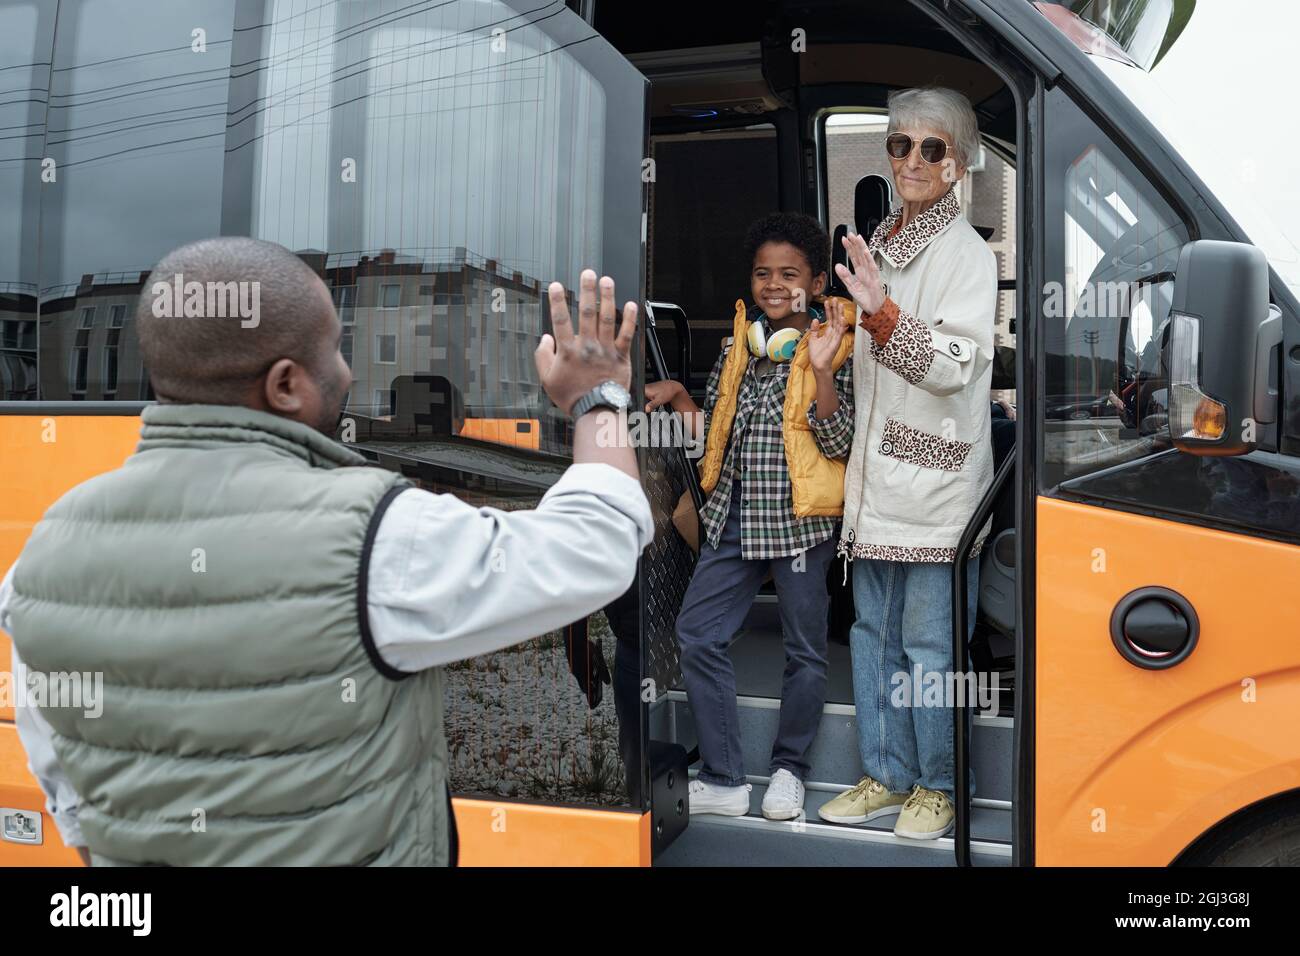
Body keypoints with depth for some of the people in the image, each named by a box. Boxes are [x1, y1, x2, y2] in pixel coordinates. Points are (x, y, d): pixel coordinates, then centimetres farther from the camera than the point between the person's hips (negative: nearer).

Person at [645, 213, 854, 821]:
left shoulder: (833, 349, -5)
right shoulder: (738, 346, 11)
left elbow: (838, 444, -13)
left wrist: (821, 369, -22)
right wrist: (677, 396, 1)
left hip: (800, 517, -5)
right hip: (735, 516, 6)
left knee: (804, 650, 7)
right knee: (696, 635, 3)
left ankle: (788, 770, 28)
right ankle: (724, 782, 14)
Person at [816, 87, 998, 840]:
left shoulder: (969, 254, -6)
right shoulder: (881, 246, 14)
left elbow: (955, 364, -19)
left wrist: (882, 312, -29)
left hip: (936, 477, -7)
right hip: (878, 474, 7)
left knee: (928, 643, 0)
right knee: (874, 633, 12)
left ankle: (938, 786, 18)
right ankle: (888, 776, 26)